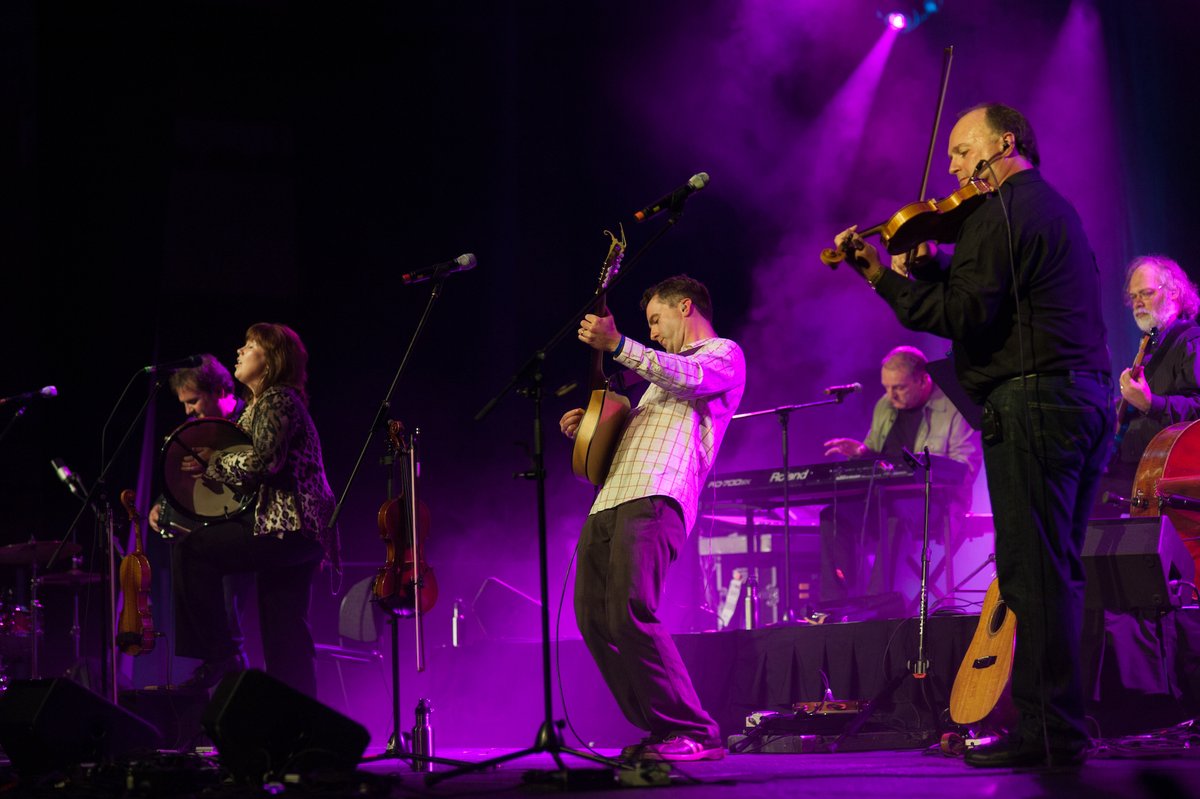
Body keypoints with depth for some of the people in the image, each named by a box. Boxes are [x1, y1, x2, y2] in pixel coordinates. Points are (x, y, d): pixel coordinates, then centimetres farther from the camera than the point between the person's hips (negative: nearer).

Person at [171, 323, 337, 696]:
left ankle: (220, 654, -11)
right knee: (285, 635, 8)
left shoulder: (276, 400, -9)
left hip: (288, 526, -10)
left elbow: (262, 462, -22)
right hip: (300, 530, 10)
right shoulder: (259, 404, 23)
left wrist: (211, 463, -8)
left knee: (193, 549, -14)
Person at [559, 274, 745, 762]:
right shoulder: (665, 369, 37)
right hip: (609, 502, 9)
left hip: (655, 501, -9)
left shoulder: (724, 355, 8)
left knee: (630, 615, -23)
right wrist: (590, 426, 21)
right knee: (594, 619, -1)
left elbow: (689, 379, -15)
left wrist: (617, 344, -20)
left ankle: (695, 733, -18)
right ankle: (663, 729, 5)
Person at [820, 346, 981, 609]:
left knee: (893, 513, -39)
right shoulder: (884, 406, 18)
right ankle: (835, 603, -24)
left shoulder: (955, 409, -4)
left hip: (934, 502, -7)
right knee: (834, 513, -20)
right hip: (882, 500, 7)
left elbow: (965, 469, -12)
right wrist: (861, 451, 2)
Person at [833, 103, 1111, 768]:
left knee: (1031, 574, -8)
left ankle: (1047, 732, -8)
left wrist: (883, 278, -10)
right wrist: (932, 266, 13)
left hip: (1031, 403, -10)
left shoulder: (997, 213, -8)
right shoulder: (1057, 209, 22)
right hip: (1088, 400, 10)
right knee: (1058, 574, 12)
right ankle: (1060, 725, 15)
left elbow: (966, 315, -15)